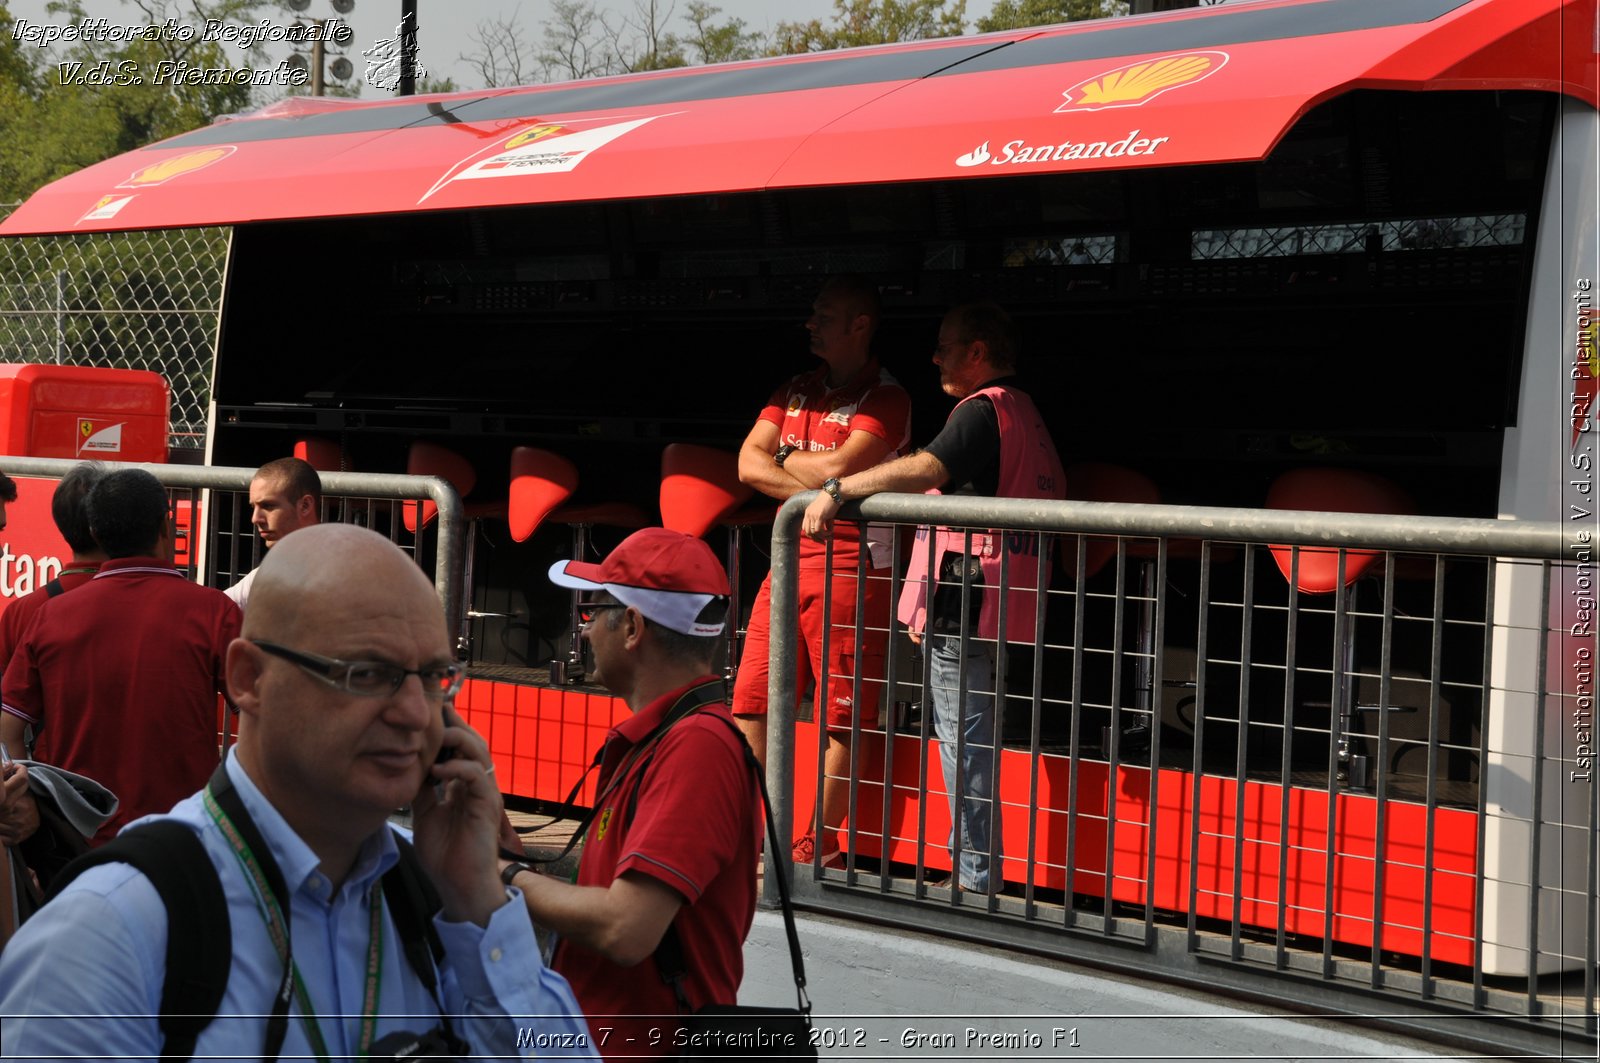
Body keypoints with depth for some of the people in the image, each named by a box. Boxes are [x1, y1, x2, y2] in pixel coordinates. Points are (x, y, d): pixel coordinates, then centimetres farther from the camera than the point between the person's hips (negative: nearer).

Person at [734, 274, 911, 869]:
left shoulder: (885, 398, -6)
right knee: (752, 699, 6)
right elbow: (749, 463, 4)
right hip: (788, 563, 7)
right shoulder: (797, 392, 16)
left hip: (851, 569, -7)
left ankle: (820, 846, 3)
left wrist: (787, 460, 0)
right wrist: (814, 486, -10)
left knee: (841, 716, -3)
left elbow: (838, 468, -19)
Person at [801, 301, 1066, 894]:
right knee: (973, 739, 13)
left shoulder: (982, 410, -11)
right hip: (997, 601, 10)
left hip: (964, 600, -10)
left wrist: (836, 490, -26)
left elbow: (927, 469, -27)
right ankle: (977, 872, 17)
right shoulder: (1024, 413, 21)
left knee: (964, 743, -7)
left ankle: (976, 878, -6)